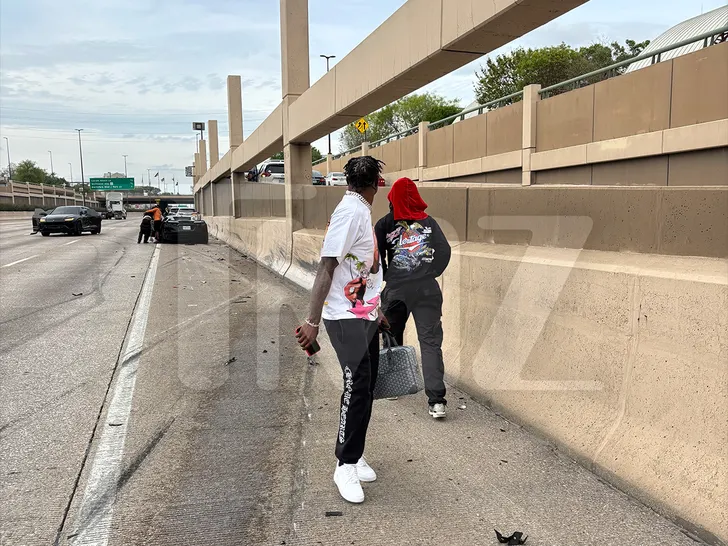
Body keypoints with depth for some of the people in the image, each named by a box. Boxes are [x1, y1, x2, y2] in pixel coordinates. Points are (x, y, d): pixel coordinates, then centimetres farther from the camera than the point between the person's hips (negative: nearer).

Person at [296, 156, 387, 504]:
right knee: (357, 387, -9)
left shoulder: (361, 212, 14)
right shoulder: (350, 211, -15)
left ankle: (355, 454, 25)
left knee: (365, 387, 11)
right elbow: (326, 267, -20)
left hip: (365, 315, 9)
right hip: (345, 318, -9)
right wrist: (313, 321, -22)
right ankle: (346, 466, 5)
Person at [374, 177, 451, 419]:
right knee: (430, 341, -2)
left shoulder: (384, 224, 4)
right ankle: (436, 400, -11)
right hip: (427, 290, 0)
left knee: (392, 338, 20)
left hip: (396, 290, 0)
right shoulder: (428, 221, 8)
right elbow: (444, 251, 2)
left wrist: (386, 277, 12)